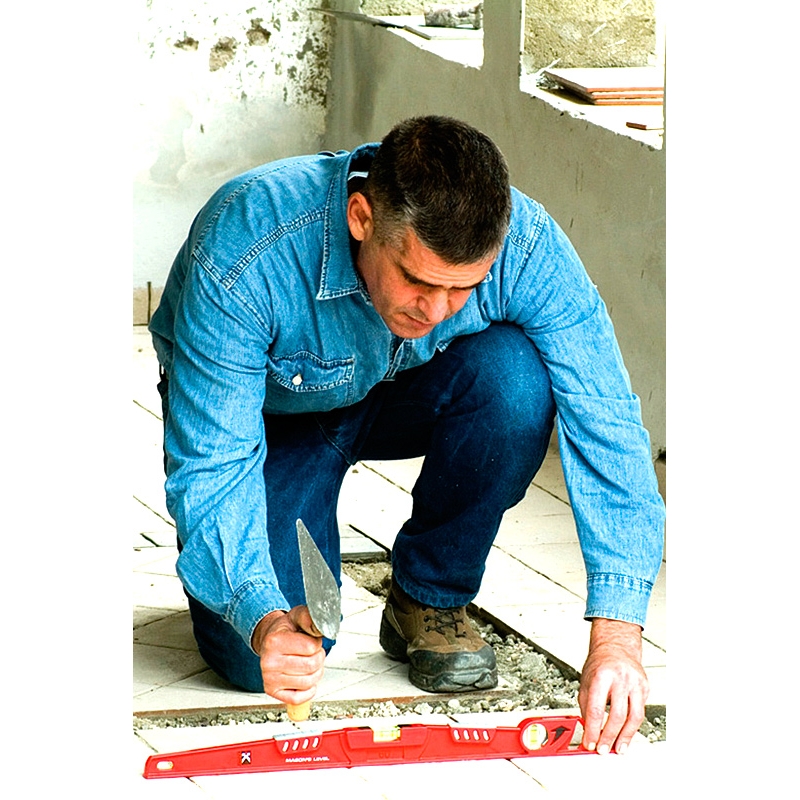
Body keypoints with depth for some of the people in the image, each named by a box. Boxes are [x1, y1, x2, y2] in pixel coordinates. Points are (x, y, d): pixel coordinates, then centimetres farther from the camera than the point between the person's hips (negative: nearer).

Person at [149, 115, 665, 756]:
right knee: (255, 660, -22)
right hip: (271, 419, -2)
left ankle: (429, 604, -8)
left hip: (405, 398, 2)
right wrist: (262, 619, -51)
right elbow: (210, 462, -35)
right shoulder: (244, 250, -39)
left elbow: (604, 421, -32)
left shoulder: (525, 243, -32)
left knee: (515, 376, -32)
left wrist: (616, 632, -42)